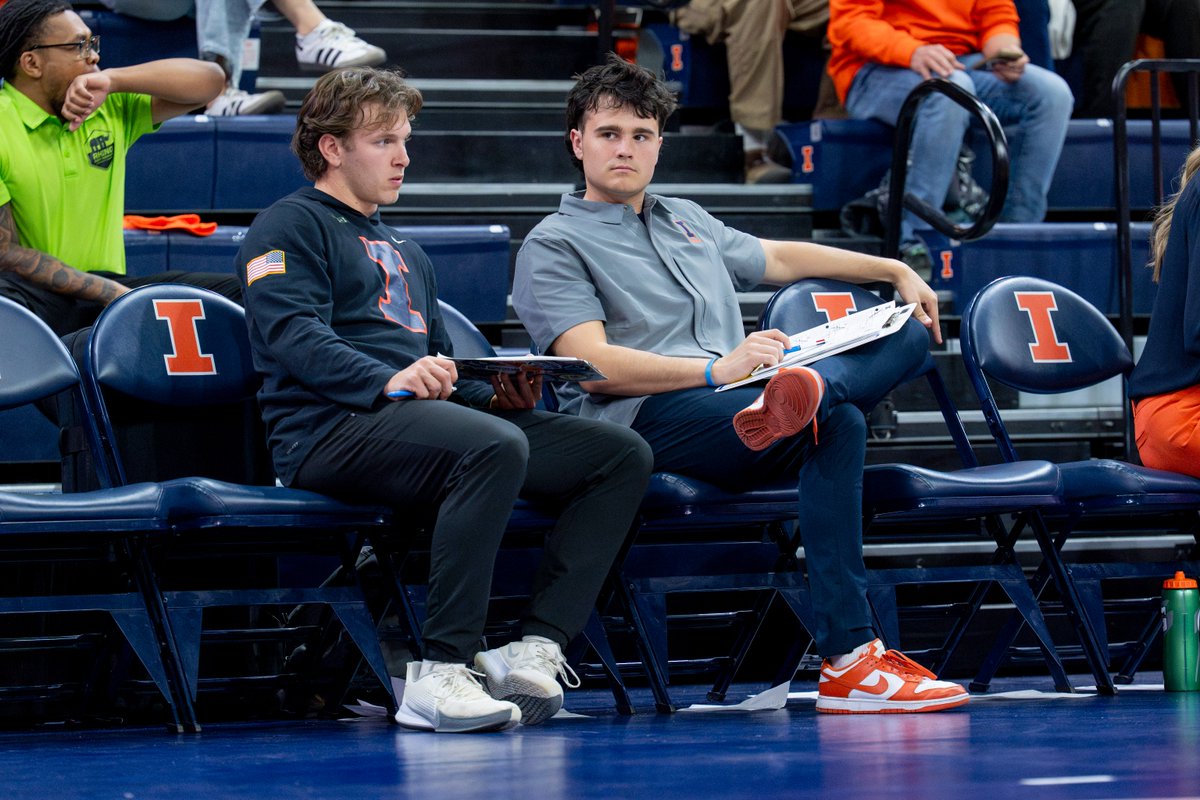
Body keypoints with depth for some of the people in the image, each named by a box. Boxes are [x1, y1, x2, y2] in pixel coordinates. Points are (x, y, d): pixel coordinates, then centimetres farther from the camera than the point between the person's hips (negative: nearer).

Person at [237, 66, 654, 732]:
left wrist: (499, 393, 9)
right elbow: (294, 335, -9)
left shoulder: (404, 253, 34)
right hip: (333, 427, -8)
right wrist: (388, 380, -26)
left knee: (622, 454, -9)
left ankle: (536, 648, -22)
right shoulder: (289, 227, 8)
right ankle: (441, 672, -39)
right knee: (495, 446, -38)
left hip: (422, 418, 8)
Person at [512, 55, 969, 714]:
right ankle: (847, 664, -44)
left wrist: (894, 270, 34)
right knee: (837, 424, -33)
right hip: (646, 418, -8)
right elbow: (593, 365, -9)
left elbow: (778, 257, 44)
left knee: (911, 333, -2)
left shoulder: (685, 220, 31)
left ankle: (811, 386, -38)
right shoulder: (553, 246, 6)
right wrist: (715, 370, -21)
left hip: (735, 396, 8)